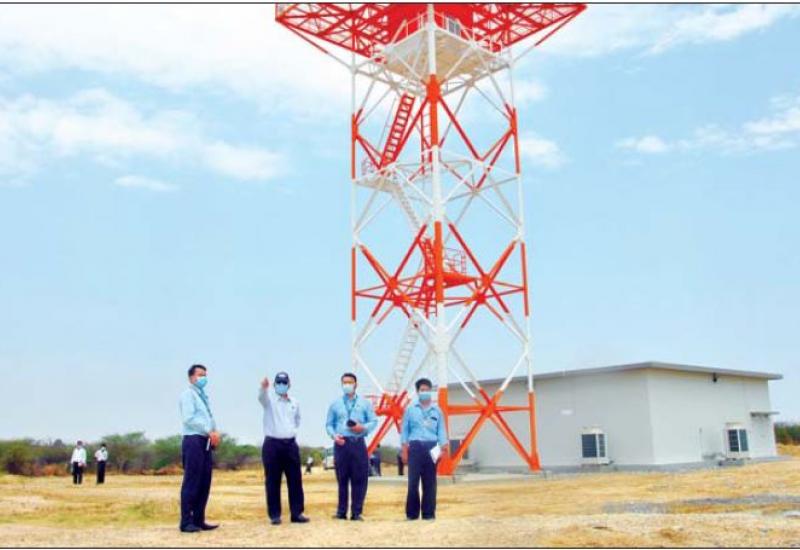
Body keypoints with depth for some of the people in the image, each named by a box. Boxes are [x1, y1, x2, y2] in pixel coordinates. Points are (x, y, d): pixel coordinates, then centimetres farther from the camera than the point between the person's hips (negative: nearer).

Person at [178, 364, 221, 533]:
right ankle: (186, 522, -3)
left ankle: (199, 520, 15)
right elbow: (189, 418, -15)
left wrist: (215, 433, 2)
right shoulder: (188, 394, -3)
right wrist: (210, 431, -17)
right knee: (191, 483, -7)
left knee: (205, 483, 9)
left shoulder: (203, 396, 22)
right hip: (193, 441, -8)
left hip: (206, 442, 8)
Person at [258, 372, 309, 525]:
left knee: (295, 480, 4)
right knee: (272, 482, -1)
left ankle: (296, 513, 10)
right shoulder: (270, 399, -2)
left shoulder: (295, 403, 13)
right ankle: (274, 515, 7)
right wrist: (264, 387, -50)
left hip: (290, 444, 4)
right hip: (272, 444, -4)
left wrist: (295, 430, 11)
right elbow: (261, 397, -28)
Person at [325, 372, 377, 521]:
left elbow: (374, 421, 6)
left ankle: (356, 512, 8)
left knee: (359, 479, 0)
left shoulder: (364, 403, 9)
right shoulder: (335, 403, 10)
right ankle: (341, 512, 12)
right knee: (342, 479, 4)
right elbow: (329, 424, 9)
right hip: (341, 444, 0)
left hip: (358, 443, 0)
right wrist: (334, 435, -9)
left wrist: (364, 428, -12)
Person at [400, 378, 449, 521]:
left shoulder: (437, 410, 11)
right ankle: (412, 513, 6)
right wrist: (404, 449, 0)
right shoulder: (410, 409, 7)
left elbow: (441, 430, 8)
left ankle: (429, 513, 9)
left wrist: (444, 445, -7)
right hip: (415, 447, -1)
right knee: (413, 481, -4)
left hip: (431, 447, 2)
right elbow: (405, 429, 7)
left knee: (430, 482, 3)